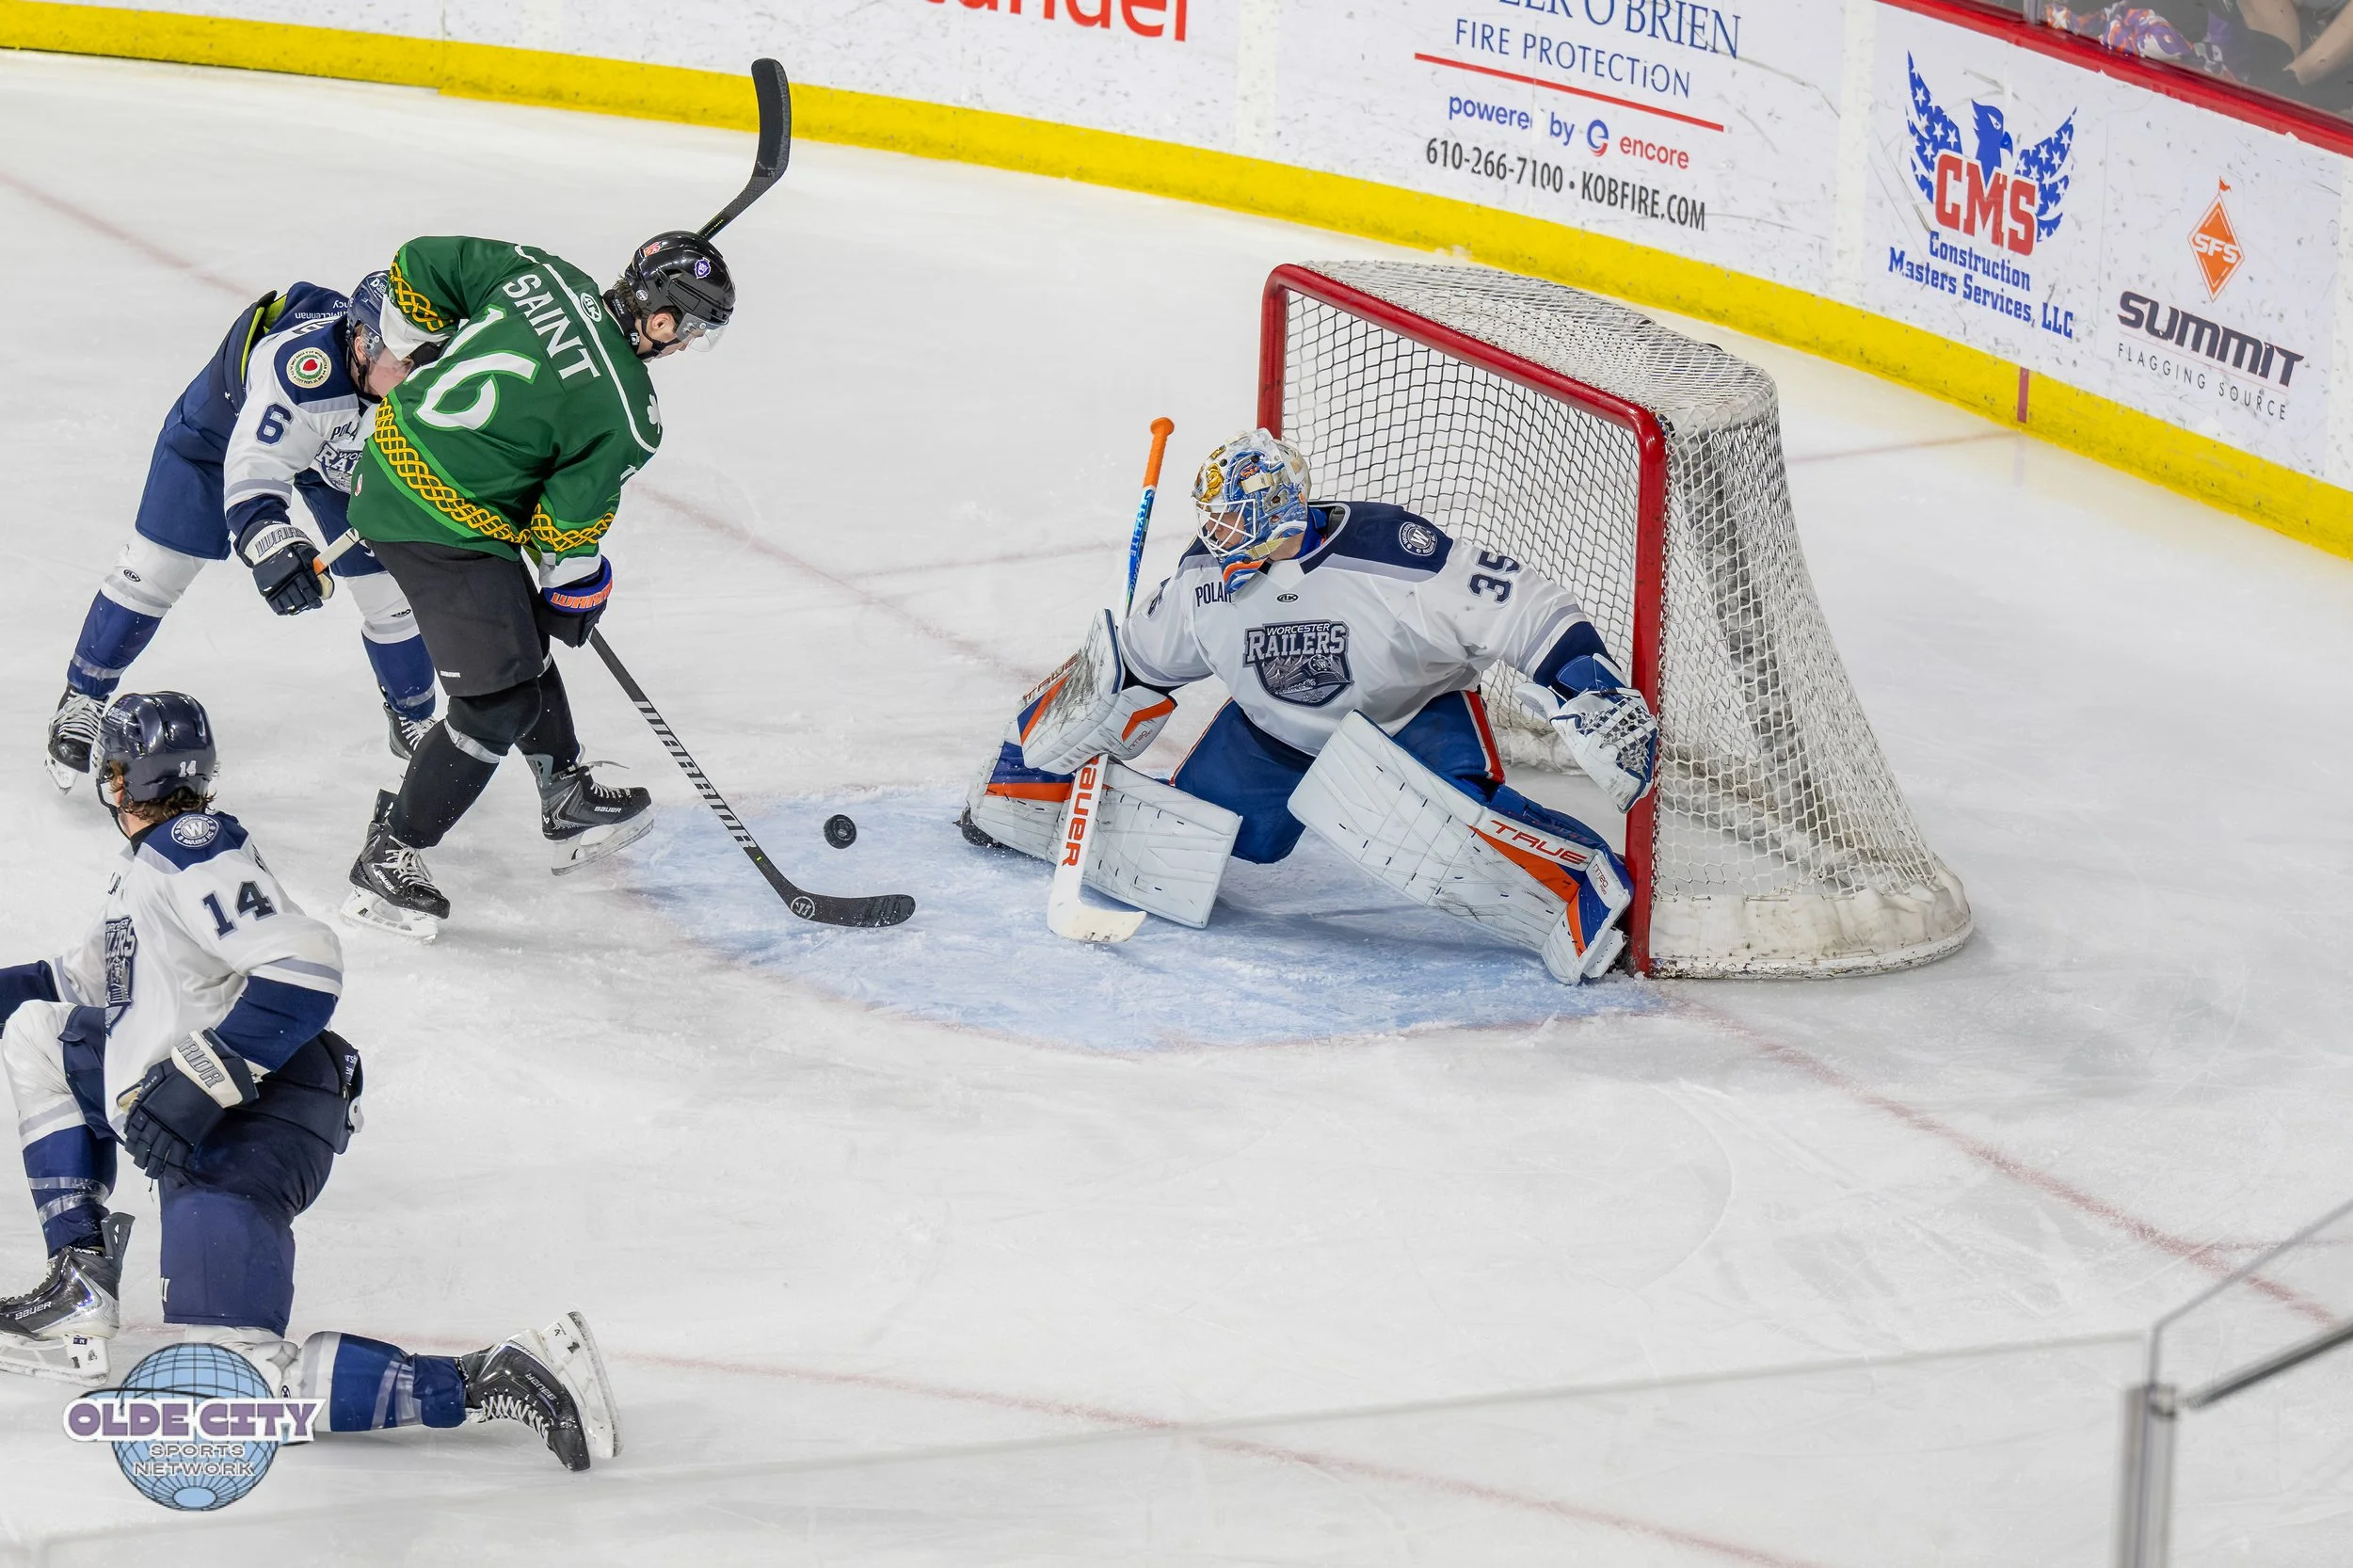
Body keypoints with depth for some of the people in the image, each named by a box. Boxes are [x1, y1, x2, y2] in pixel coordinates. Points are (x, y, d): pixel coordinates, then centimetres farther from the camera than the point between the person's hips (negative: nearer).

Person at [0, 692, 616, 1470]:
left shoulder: (192, 849, -14)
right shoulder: (145, 865, 19)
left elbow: (303, 970, -25)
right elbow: (103, 977, 34)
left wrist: (197, 1083, -27)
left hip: (253, 1124, -11)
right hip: (192, 1115, 11)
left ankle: (501, 1381, -26)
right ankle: (81, 1282, 19)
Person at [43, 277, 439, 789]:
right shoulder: (301, 365, -47)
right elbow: (253, 467, -52)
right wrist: (269, 541, -67)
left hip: (341, 454, 4)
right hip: (229, 416, -4)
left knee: (389, 586, 3)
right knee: (156, 566, -1)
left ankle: (414, 719, 25)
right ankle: (84, 698, 18)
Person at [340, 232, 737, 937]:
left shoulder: (545, 275, -3)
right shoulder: (624, 414, -19)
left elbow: (418, 268, 6)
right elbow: (566, 528, -10)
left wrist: (430, 363, 22)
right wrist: (578, 594, 10)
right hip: (441, 524, -10)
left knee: (520, 644, 25)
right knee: (501, 702, -5)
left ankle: (568, 802, 42)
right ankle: (386, 859, 3)